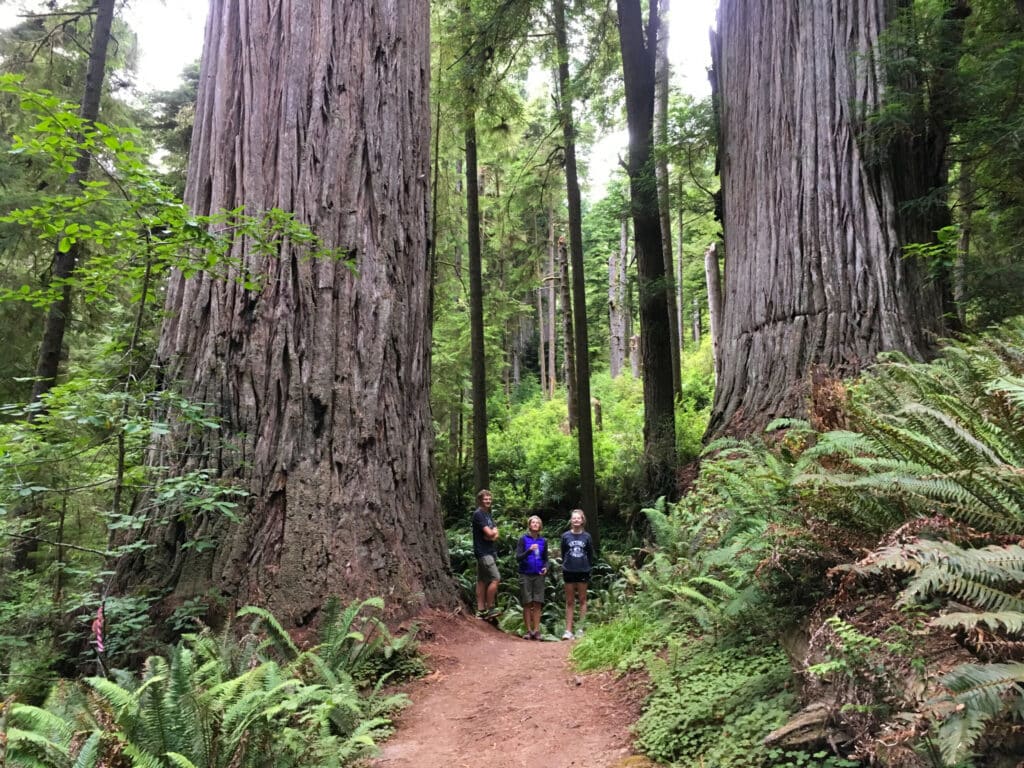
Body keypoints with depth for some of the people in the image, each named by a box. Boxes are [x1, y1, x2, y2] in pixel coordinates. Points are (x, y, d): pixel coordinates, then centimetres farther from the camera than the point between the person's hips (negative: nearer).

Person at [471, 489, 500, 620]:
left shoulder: (488, 515, 17)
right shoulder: (478, 514, -11)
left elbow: (495, 535, 9)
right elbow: (489, 533, -19)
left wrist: (492, 534, -12)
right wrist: (494, 531, 2)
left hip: (490, 551, 9)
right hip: (483, 551, -9)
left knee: (482, 581, 10)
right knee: (495, 578, -12)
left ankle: (481, 610, 13)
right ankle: (490, 608, -5)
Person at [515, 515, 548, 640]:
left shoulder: (543, 541, 8)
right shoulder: (523, 539, -1)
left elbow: (545, 559, 14)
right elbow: (518, 557, -6)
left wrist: (545, 568, -7)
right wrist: (529, 550, -22)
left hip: (538, 575, 2)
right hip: (525, 575, -2)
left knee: (537, 604, -1)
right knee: (527, 604, 0)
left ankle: (536, 630, 3)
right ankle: (529, 631, 6)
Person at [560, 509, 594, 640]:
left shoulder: (587, 537, -1)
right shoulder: (566, 536, -1)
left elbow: (590, 554, 7)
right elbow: (563, 553, 7)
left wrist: (589, 567, 3)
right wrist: (565, 565, 6)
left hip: (583, 571, 0)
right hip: (569, 571, 0)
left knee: (582, 600, 7)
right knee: (569, 601, 5)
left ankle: (580, 629, 14)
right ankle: (568, 630, 7)